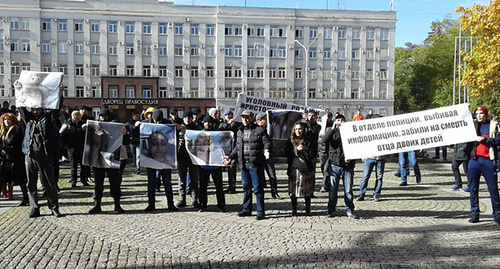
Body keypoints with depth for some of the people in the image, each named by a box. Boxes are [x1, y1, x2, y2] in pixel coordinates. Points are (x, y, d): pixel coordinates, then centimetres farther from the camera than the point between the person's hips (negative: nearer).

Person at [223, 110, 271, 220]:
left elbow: (267, 142, -7)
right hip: (243, 164, 6)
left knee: (258, 188, -4)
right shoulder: (240, 131, 17)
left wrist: (266, 150, -26)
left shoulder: (260, 130, -2)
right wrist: (230, 157, 21)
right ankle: (247, 209, 24)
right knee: (246, 187, 14)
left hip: (255, 164, -6)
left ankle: (260, 212, 3)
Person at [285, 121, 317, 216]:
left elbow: (314, 153, 3)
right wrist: (296, 149, -8)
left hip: (306, 168, -1)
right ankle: (294, 210, 12)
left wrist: (306, 149, -12)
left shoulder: (309, 140, 6)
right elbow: (286, 153, 4)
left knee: (307, 190, 1)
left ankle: (308, 210, 14)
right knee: (293, 190, 1)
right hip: (294, 168, 1)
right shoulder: (290, 141, 12)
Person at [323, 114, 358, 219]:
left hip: (348, 165, 0)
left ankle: (350, 210, 12)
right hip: (334, 164, 0)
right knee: (333, 188, 2)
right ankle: (331, 210, 10)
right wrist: (333, 128, -15)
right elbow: (324, 140, -8)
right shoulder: (332, 132, 12)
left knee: (348, 189, 3)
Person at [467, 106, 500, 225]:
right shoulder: (472, 125, 13)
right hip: (474, 160, 2)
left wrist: (484, 139, -14)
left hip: (488, 161, -2)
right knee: (473, 188, 5)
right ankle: (474, 214, 12)